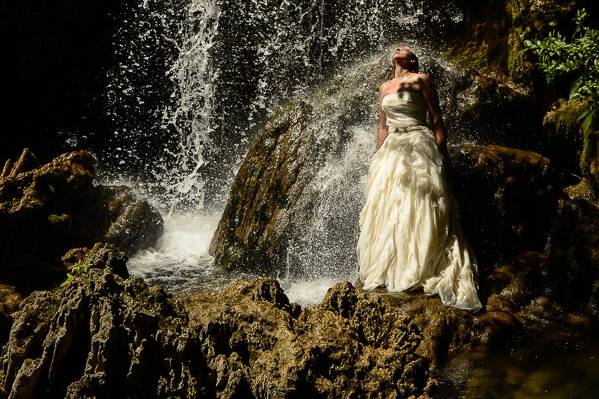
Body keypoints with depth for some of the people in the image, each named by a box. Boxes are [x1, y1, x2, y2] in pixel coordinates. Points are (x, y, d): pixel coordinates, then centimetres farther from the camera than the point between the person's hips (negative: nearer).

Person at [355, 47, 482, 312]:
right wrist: (378, 158, 14)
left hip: (419, 146, -6)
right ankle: (383, 273, 7)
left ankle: (425, 272, -8)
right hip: (392, 150, 6)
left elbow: (437, 119, -1)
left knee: (420, 210, -9)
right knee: (386, 211, 2)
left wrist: (442, 154, -9)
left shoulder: (421, 80, 4)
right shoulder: (384, 88, 20)